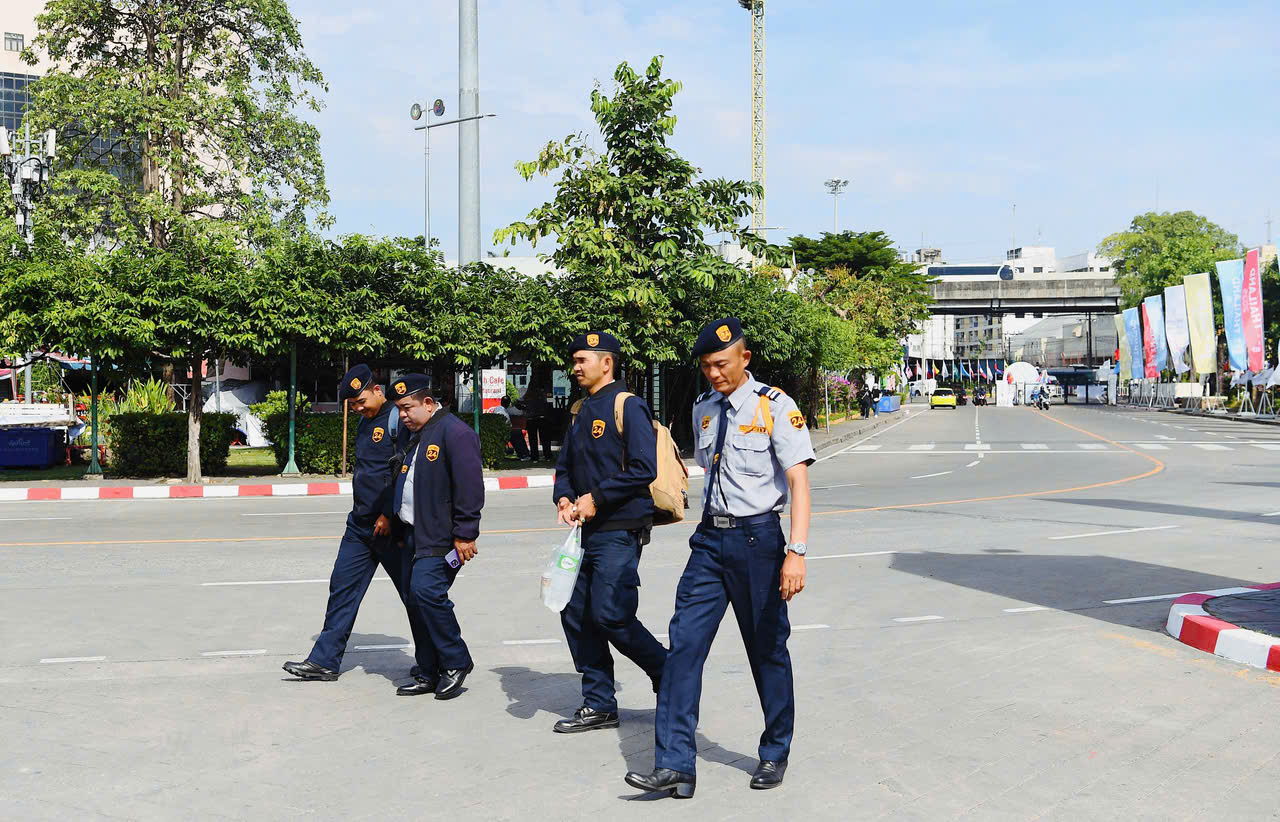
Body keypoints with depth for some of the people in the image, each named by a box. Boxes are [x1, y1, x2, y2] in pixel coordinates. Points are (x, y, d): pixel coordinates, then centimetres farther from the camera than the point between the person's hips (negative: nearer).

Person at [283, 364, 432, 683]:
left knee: (412, 593, 2)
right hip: (360, 524, 9)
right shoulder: (365, 422, 15)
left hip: (390, 526, -8)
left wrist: (389, 515, -18)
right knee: (342, 587, 7)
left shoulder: (397, 418, -12)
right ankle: (324, 661, 13)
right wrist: (364, 512, 18)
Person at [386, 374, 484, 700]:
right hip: (416, 535, 9)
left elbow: (470, 487, -18)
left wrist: (465, 534, -20)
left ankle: (456, 661, -2)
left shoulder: (455, 433, -12)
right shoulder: (417, 436, 19)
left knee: (425, 590, -19)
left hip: (442, 537, -9)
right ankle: (431, 673, 16)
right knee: (418, 597, 7)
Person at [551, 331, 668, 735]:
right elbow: (565, 466, 20)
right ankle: (599, 704, 16)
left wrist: (596, 498, -15)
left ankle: (670, 676, 10)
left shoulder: (628, 406, -9)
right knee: (575, 614, 7)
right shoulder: (581, 411, 17)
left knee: (610, 615, -12)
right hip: (585, 532, 9)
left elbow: (644, 469, -17)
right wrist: (564, 498, -1)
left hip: (619, 531, -9)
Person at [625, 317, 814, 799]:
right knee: (684, 644, -4)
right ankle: (675, 765, -1)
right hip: (709, 540, 5)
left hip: (757, 538, -5)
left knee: (767, 650, 7)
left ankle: (775, 755, 26)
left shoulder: (775, 407, -9)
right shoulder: (703, 409, 10)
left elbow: (798, 480, -14)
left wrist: (796, 551, -23)